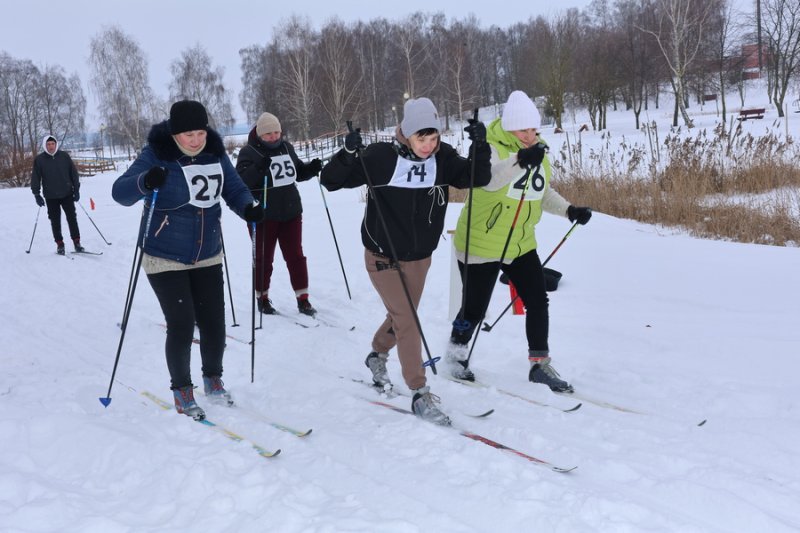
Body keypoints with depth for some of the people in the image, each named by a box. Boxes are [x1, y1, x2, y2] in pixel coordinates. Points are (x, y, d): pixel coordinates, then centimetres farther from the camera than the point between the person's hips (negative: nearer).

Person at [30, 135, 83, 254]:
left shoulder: (64, 156, 1)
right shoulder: (39, 159, -1)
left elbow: (73, 173, 6)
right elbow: (35, 178, 3)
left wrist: (76, 190, 2)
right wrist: (36, 194, -2)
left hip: (67, 194, 0)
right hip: (51, 197, 0)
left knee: (72, 218, -1)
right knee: (55, 221, 5)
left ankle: (76, 242, 6)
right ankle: (59, 244, 13)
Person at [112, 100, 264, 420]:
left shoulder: (214, 153, -3)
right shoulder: (156, 156, -16)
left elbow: (234, 188, 4)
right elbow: (120, 193, -23)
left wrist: (248, 208, -18)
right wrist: (145, 183, -44)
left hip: (208, 257, 5)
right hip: (165, 259, -4)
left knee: (214, 323, 6)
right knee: (182, 326, -7)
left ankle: (213, 379, 30)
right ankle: (181, 390, 15)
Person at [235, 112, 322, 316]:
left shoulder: (286, 147, 7)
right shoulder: (249, 152, -9)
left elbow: (298, 173, 21)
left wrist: (311, 168, 0)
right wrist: (258, 168, -35)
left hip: (291, 212, 4)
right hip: (263, 215, -4)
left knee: (295, 256, 6)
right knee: (263, 259, 7)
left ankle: (303, 299, 13)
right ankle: (262, 298, 24)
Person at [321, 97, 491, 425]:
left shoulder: (442, 158, -7)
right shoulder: (382, 157, -18)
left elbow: (478, 178, -12)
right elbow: (331, 180, -16)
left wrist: (480, 147, -28)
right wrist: (349, 153, -34)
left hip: (420, 258, 5)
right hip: (383, 257, -5)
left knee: (402, 316, 21)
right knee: (407, 322, -9)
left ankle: (377, 355, 50)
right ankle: (420, 394, 0)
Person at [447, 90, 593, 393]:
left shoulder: (539, 152, 4)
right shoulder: (492, 149, -19)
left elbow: (542, 192, 17)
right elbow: (488, 179, -40)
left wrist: (569, 211, 3)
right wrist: (519, 161, -56)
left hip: (521, 245, 6)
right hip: (481, 245, -6)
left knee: (538, 302, 2)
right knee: (475, 309, 5)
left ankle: (540, 365, 15)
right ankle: (456, 355, 32)